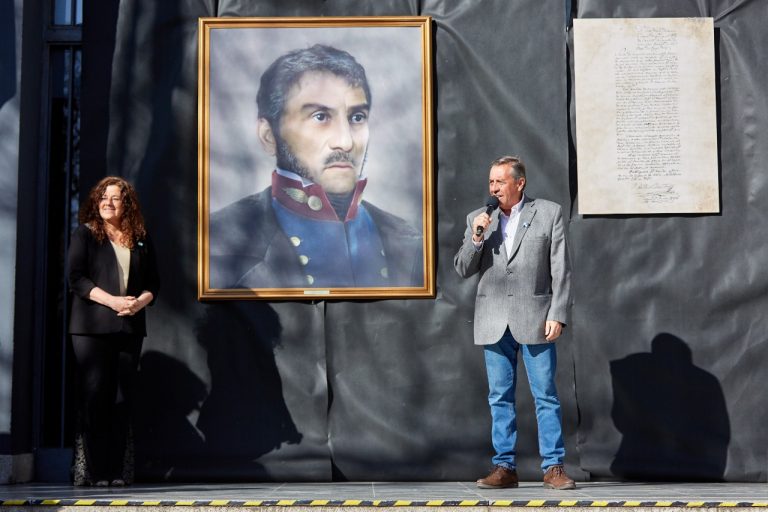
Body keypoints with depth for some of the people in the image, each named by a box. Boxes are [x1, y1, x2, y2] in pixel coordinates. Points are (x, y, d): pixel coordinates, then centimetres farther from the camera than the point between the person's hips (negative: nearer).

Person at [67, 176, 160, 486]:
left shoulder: (141, 240, 14)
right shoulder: (85, 234, 5)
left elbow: (153, 283, 14)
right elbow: (75, 277, -6)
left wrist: (141, 301, -8)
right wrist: (112, 301, -16)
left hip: (130, 327, 3)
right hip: (91, 328, -3)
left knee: (122, 399, 2)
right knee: (94, 398, -6)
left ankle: (118, 472, 5)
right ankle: (94, 472, -3)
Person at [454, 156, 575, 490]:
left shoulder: (548, 213, 3)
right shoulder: (478, 219, 10)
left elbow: (561, 270, 1)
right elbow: (462, 269, 6)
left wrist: (557, 315, -7)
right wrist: (476, 237, -10)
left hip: (535, 319, -2)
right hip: (494, 323, 3)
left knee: (545, 396, -1)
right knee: (500, 397, 5)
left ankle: (553, 467, 5)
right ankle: (504, 467, 12)